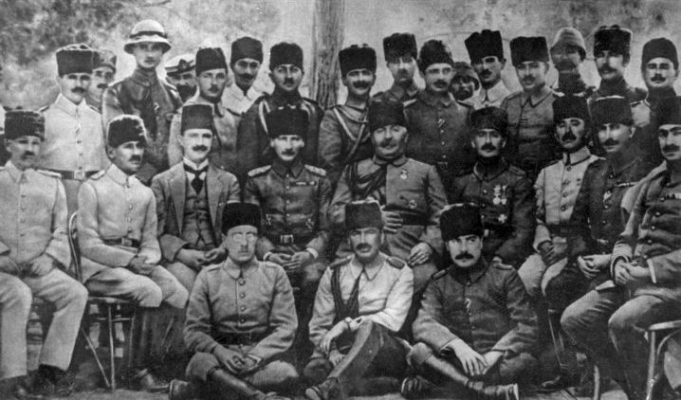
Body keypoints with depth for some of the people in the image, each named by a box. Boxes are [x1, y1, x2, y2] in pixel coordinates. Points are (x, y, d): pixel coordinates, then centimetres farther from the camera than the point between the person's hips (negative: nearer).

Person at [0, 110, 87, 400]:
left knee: (77, 293, -21)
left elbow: (61, 232, 9)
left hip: (39, 269, 3)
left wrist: (49, 259, -9)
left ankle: (50, 370, -16)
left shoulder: (53, 185, 15)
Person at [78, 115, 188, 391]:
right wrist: (129, 260, -19)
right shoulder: (92, 188, -2)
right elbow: (89, 245, -8)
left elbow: (151, 241, 13)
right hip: (99, 268, -5)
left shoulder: (145, 194, 15)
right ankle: (140, 370, -24)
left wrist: (147, 259, -11)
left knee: (183, 295, -21)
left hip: (139, 264, 5)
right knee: (150, 291, -32)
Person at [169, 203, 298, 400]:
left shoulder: (275, 274, 9)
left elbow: (285, 328, 2)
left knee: (287, 374, -33)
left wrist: (254, 357, -15)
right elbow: (194, 331, 3)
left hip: (262, 357, 2)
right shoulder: (208, 277, 9)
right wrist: (219, 352, -18)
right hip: (220, 354, -1)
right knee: (200, 364, -35)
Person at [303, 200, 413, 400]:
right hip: (342, 351, 2)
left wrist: (346, 325, -21)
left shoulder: (400, 273, 5)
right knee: (314, 370, -32)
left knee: (369, 328, -36)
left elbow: (393, 319, -10)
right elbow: (318, 328, 8)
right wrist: (336, 357, -12)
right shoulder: (334, 274, 10)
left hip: (387, 352, -2)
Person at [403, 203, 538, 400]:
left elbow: (527, 327, 1)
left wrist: (495, 354, -17)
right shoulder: (439, 284, 14)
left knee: (524, 361, -33)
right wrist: (457, 345, -24)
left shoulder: (505, 276, 10)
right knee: (419, 352, -27)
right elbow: (423, 323, -4)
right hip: (457, 362, 1)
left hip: (500, 363, 0)